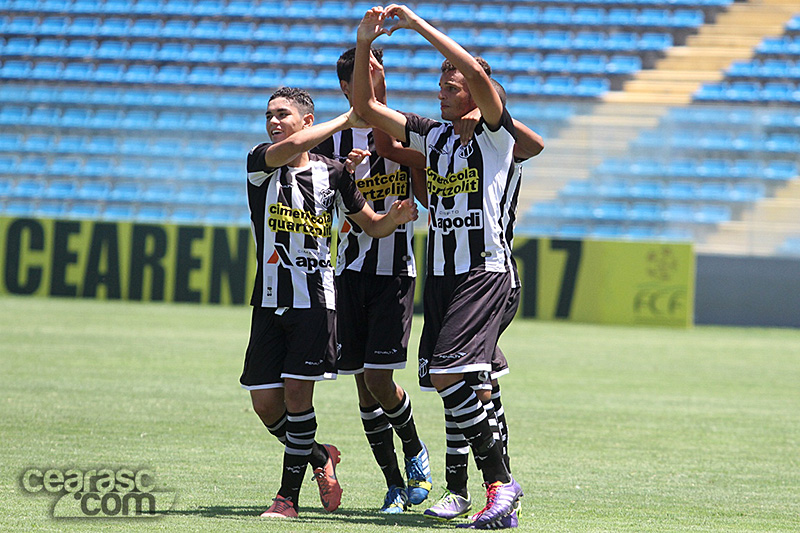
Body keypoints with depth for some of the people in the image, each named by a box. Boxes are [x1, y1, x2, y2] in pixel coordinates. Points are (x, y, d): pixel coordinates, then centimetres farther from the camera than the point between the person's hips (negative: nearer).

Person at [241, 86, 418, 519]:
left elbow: (372, 225, 15)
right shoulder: (260, 162, 0)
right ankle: (319, 457, 27)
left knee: (297, 392, -10)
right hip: (270, 301, 1)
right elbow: (290, 148, -24)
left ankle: (288, 495, 0)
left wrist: (396, 218, -7)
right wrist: (345, 121, -17)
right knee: (265, 403, 0)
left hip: (315, 301, -1)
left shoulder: (332, 173, 5)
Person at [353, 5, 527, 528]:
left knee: (449, 375, -21)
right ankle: (500, 483, 12)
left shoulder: (494, 132, -5)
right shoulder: (430, 134, 14)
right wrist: (364, 45, 1)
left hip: (486, 271, -7)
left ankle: (501, 480, -15)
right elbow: (366, 107, 14)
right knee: (451, 383, 4)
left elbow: (477, 73, -22)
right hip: (441, 274, 8)